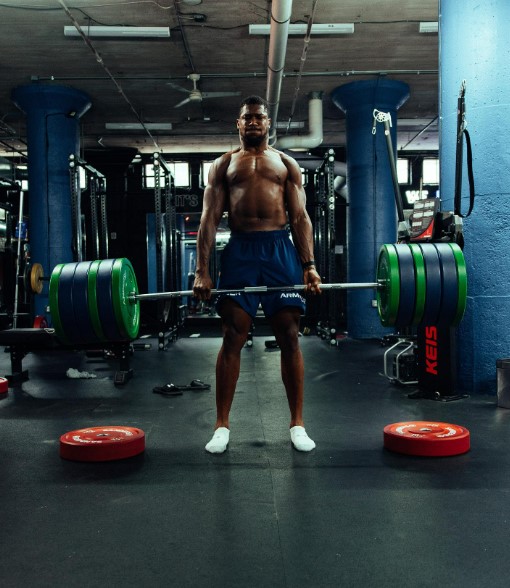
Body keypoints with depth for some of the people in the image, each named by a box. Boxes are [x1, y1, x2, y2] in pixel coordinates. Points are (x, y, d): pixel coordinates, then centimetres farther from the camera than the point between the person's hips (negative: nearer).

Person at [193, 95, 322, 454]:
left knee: (290, 337, 0)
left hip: (281, 250, 1)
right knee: (232, 338, -2)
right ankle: (222, 426, 7)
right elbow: (210, 218, 6)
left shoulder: (286, 164, 16)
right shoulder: (223, 165, 15)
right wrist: (202, 271, -4)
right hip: (240, 251, 0)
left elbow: (300, 217, 8)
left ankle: (297, 424, 9)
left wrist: (309, 265, -4)